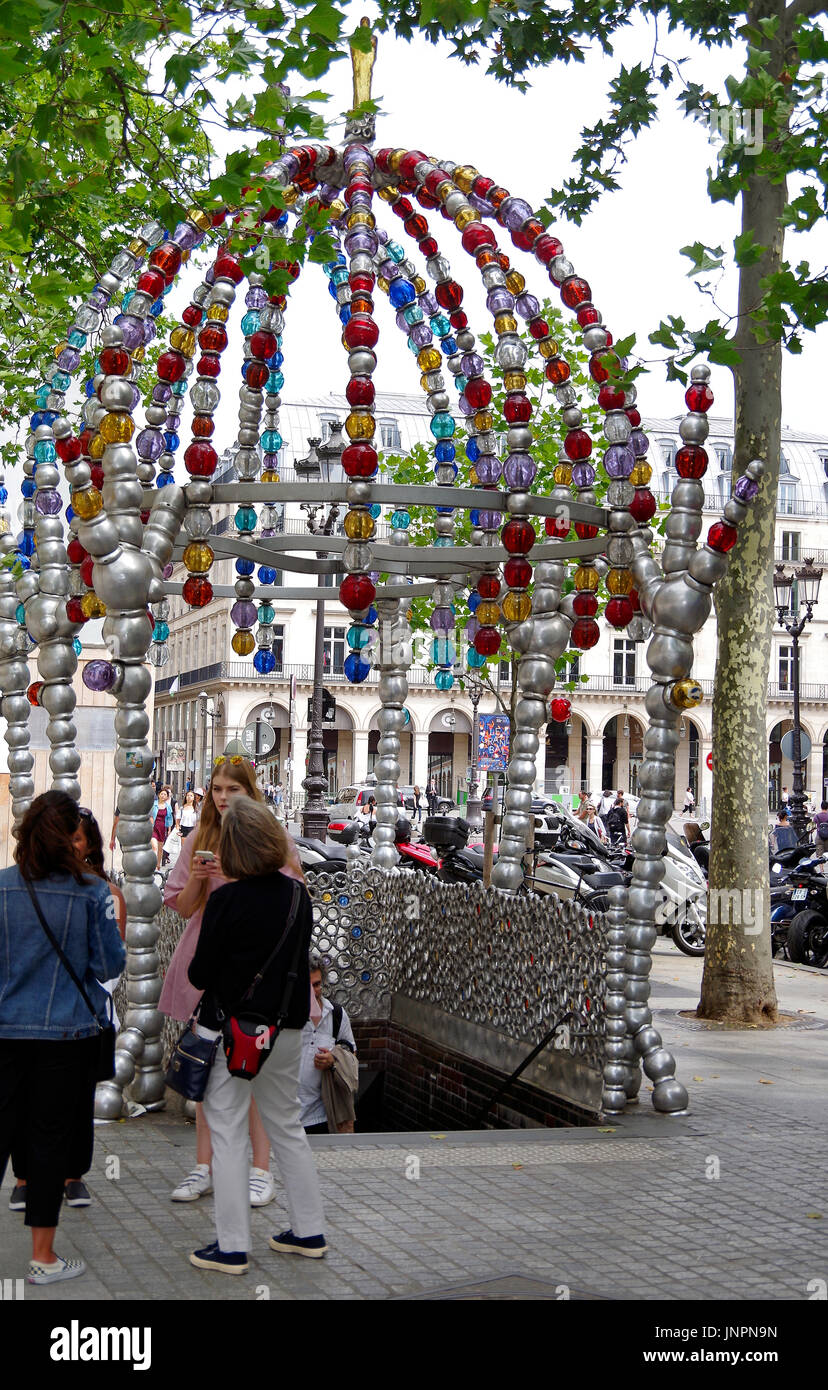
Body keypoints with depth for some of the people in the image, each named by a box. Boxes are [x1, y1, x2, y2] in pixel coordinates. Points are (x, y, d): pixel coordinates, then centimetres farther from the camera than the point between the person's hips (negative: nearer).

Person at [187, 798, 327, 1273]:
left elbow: (200, 973, -12)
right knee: (289, 1127, 18)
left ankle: (232, 1247, 7)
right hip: (286, 1027, 6)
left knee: (229, 1135, 4)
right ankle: (310, 1232, 24)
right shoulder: (299, 896, -1)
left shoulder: (227, 901, -17)